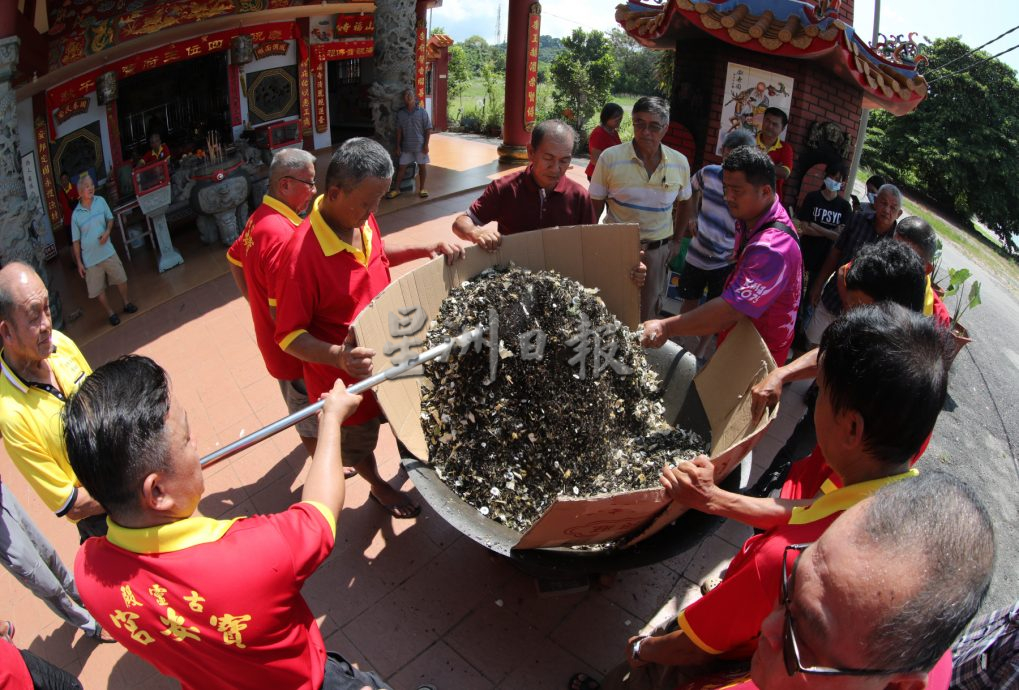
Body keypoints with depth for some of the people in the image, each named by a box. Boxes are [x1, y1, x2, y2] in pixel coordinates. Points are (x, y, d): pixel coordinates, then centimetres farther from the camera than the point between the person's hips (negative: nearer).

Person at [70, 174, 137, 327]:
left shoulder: (101, 201, -5)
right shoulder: (76, 215, -10)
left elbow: (110, 219, 10)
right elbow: (76, 241, -3)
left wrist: (107, 231, -12)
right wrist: (79, 262, -3)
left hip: (108, 251, 2)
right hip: (90, 258, -2)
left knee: (121, 279, 12)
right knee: (98, 289, 7)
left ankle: (127, 303, 34)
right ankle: (110, 313, 24)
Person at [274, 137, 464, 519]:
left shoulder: (362, 219, -12)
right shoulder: (302, 255, -35)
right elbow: (289, 336, -27)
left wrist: (425, 249, -4)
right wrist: (338, 356, -44)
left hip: (386, 353, 6)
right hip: (345, 374, -6)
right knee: (358, 443, 23)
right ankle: (379, 487, 54)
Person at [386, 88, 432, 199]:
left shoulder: (422, 112, -5)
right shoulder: (400, 113, 2)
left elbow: (428, 129, -3)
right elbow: (399, 130, 5)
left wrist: (426, 145, -9)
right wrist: (398, 146, 2)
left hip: (420, 146, -2)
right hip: (406, 146, 2)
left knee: (422, 166, 7)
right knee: (401, 167, 4)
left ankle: (422, 189, 21)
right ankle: (396, 189, 11)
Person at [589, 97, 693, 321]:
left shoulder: (679, 163, 0)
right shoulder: (610, 158, -10)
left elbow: (684, 203, 16)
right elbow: (594, 205, -3)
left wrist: (676, 241, 13)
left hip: (658, 251, 2)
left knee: (648, 314, 13)